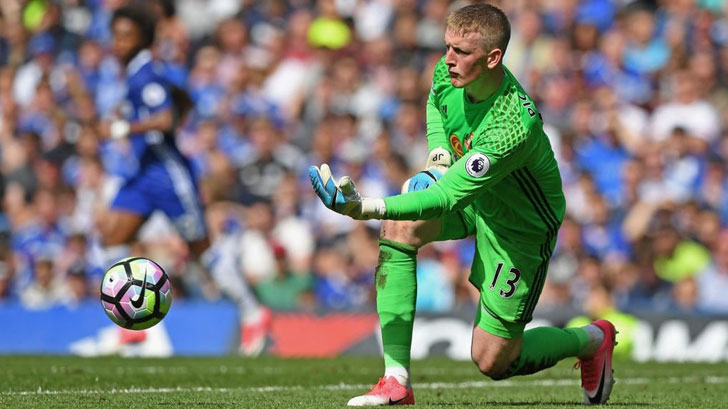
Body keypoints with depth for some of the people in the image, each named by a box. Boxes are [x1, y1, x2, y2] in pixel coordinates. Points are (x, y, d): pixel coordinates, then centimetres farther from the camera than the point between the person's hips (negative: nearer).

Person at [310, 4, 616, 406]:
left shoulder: (515, 126, -40)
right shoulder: (449, 72, -18)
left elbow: (447, 199, -40)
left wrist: (365, 207, -48)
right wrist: (438, 159, -7)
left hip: (521, 222, -7)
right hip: (473, 195, 7)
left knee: (492, 361, -4)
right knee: (399, 228, -22)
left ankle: (592, 340, 26)